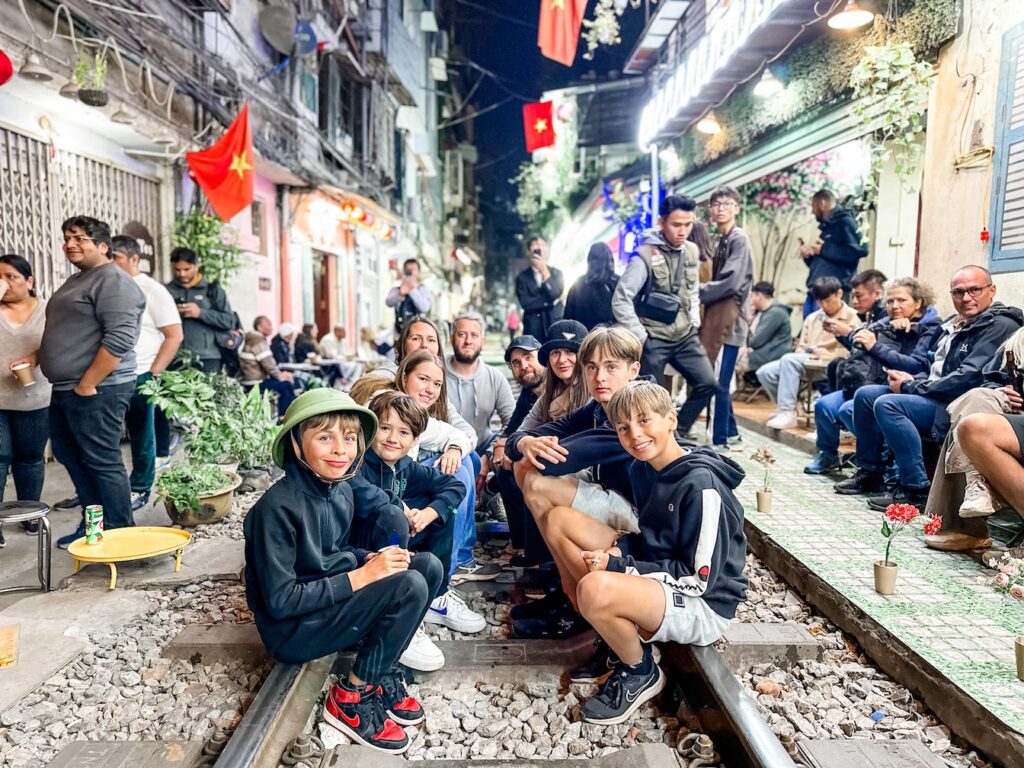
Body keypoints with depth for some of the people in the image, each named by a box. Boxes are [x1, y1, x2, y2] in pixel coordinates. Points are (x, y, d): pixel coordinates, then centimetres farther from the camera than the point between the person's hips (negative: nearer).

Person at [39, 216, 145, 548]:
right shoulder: (76, 280, 18)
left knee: (102, 463, -4)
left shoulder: (113, 281, -14)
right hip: (65, 389, 11)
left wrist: (87, 385, -22)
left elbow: (120, 339, -24)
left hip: (96, 390, -11)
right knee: (69, 456, 17)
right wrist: (36, 356, 17)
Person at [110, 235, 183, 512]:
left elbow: (175, 335, -6)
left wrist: (153, 373, -12)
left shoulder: (152, 291, -4)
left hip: (139, 376, -5)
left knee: (141, 435, 5)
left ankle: (140, 490, 18)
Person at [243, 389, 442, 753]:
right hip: (290, 628, -7)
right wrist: (361, 577, -23)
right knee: (409, 587, -22)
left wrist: (374, 558, -8)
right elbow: (280, 601, -23)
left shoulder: (343, 487, -1)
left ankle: (382, 671, 6)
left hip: (331, 600, 8)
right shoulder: (278, 507, -24)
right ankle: (351, 699, -5)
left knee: (427, 565, -5)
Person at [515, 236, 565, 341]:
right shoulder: (522, 277, 4)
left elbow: (555, 295, -8)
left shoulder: (556, 273, 9)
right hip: (533, 328, -1)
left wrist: (544, 271, -10)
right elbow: (525, 303, -7)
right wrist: (549, 301, -6)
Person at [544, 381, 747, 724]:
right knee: (560, 519, 1)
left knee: (595, 590, -37)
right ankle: (616, 641, 6)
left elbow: (699, 579, -22)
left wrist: (618, 566, -20)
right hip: (656, 576, 9)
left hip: (703, 605, -9)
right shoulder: (642, 469, 3)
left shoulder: (701, 485, -22)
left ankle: (641, 673, -3)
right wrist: (620, 548, -7)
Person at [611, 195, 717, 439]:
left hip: (686, 336, 6)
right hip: (654, 339, -6)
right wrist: (640, 336, -15)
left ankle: (677, 433, 17)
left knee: (707, 383, 1)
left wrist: (694, 321, 9)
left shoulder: (692, 251, 4)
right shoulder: (645, 255, -16)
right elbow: (620, 300, -17)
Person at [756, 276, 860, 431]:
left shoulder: (852, 317, 3)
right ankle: (786, 410, 3)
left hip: (829, 366, -6)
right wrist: (803, 353, -3)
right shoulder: (812, 318, 23)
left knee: (789, 359, -32)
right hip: (805, 362, 7)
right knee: (765, 372, -16)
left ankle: (788, 412, -28)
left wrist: (827, 355, -17)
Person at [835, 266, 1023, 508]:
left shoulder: (1000, 325, -12)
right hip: (932, 395, 9)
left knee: (887, 404, -28)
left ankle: (916, 490, -23)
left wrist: (911, 386, -16)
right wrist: (912, 379, -3)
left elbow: (969, 377, -22)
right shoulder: (954, 323, 16)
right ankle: (869, 473, 11)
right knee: (865, 395, 4)